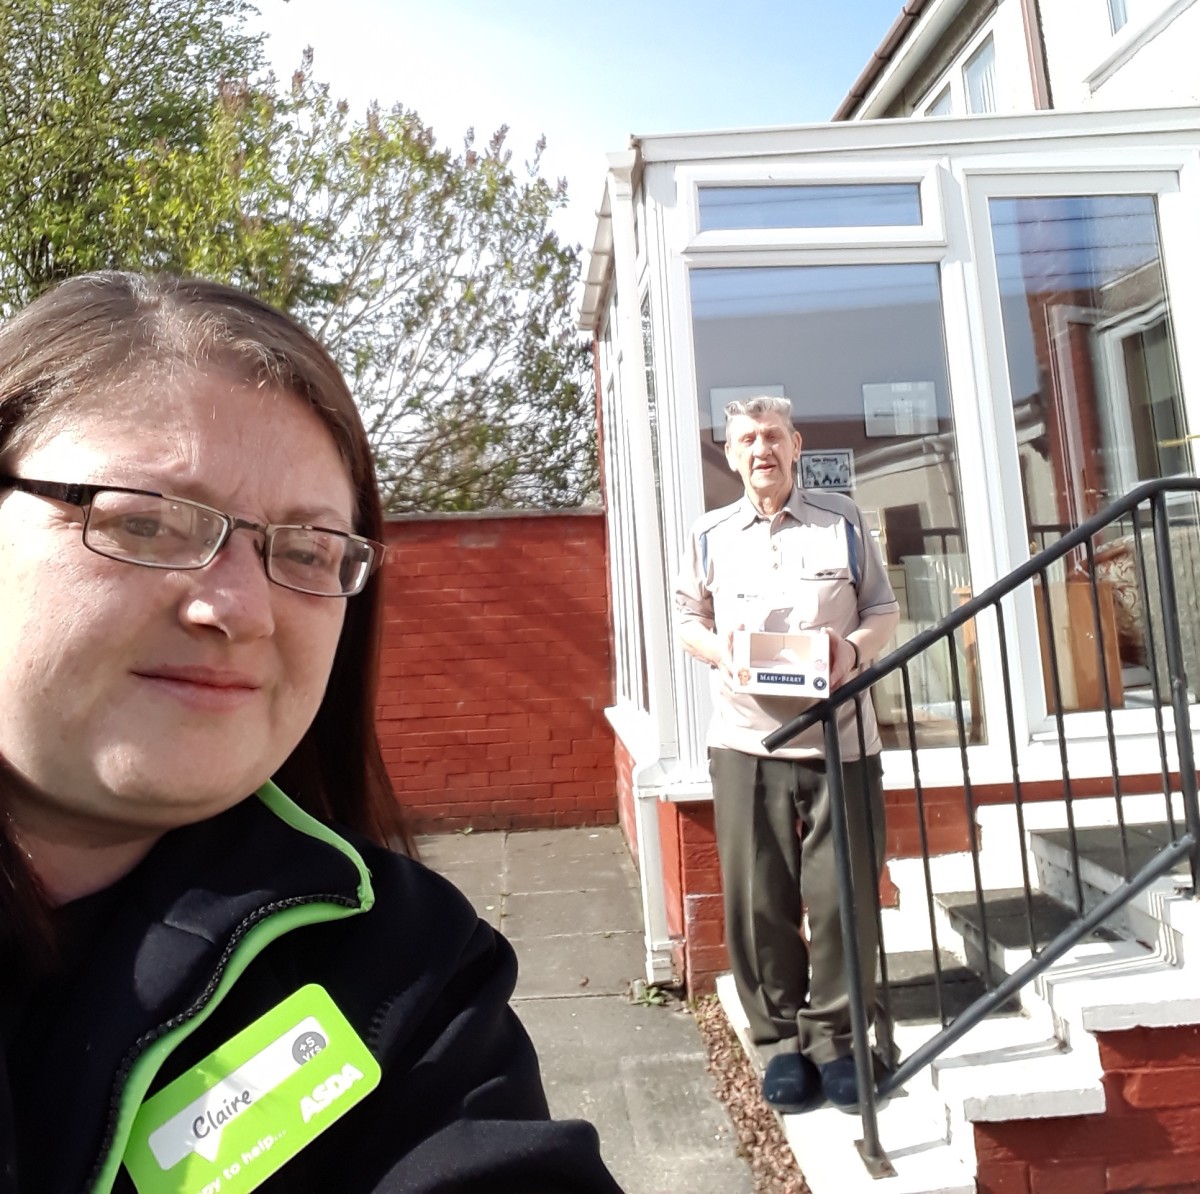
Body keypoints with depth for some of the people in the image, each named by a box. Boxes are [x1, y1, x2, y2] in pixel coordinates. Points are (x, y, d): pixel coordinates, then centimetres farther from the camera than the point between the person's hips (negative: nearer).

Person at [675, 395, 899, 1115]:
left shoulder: (844, 520, 7)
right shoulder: (710, 535, 9)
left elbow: (885, 609, 9)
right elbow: (688, 619, 13)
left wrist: (856, 647, -12)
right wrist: (717, 650, -9)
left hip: (840, 738, 0)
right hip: (746, 741, 1)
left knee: (843, 895, 4)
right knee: (758, 900, 4)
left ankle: (833, 1036, 25)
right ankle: (781, 1039, 24)